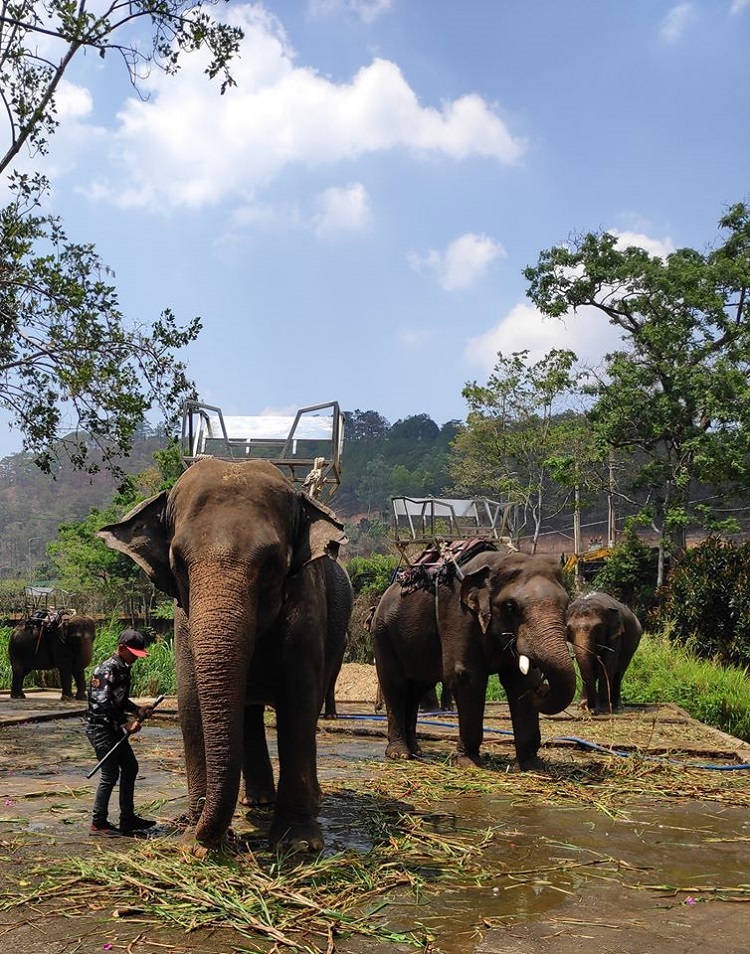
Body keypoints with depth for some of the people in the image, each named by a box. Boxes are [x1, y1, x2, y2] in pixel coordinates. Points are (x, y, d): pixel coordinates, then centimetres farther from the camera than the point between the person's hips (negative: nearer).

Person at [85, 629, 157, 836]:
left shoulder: (123, 669, 11)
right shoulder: (106, 670, -19)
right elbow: (102, 704, -25)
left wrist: (138, 711, 6)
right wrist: (125, 724, -22)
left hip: (114, 728, 10)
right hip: (100, 727, -10)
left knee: (130, 767, 12)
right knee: (110, 774, -6)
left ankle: (127, 819, 21)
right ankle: (98, 823, 6)